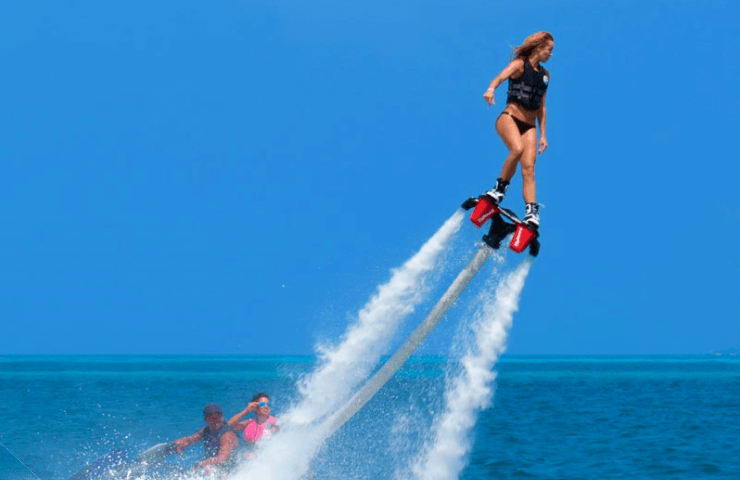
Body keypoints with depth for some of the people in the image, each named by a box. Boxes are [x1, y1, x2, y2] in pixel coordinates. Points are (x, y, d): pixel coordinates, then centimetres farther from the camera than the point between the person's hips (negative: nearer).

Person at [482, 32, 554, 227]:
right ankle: (500, 187, -19)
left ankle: (532, 212, -20)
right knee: (518, 149, -33)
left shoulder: (545, 75, 20)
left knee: (529, 167, -12)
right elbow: (501, 77, -18)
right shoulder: (520, 64, 2)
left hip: (529, 125, 5)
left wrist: (543, 135, 17)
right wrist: (491, 89, -41)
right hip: (509, 117, -5)